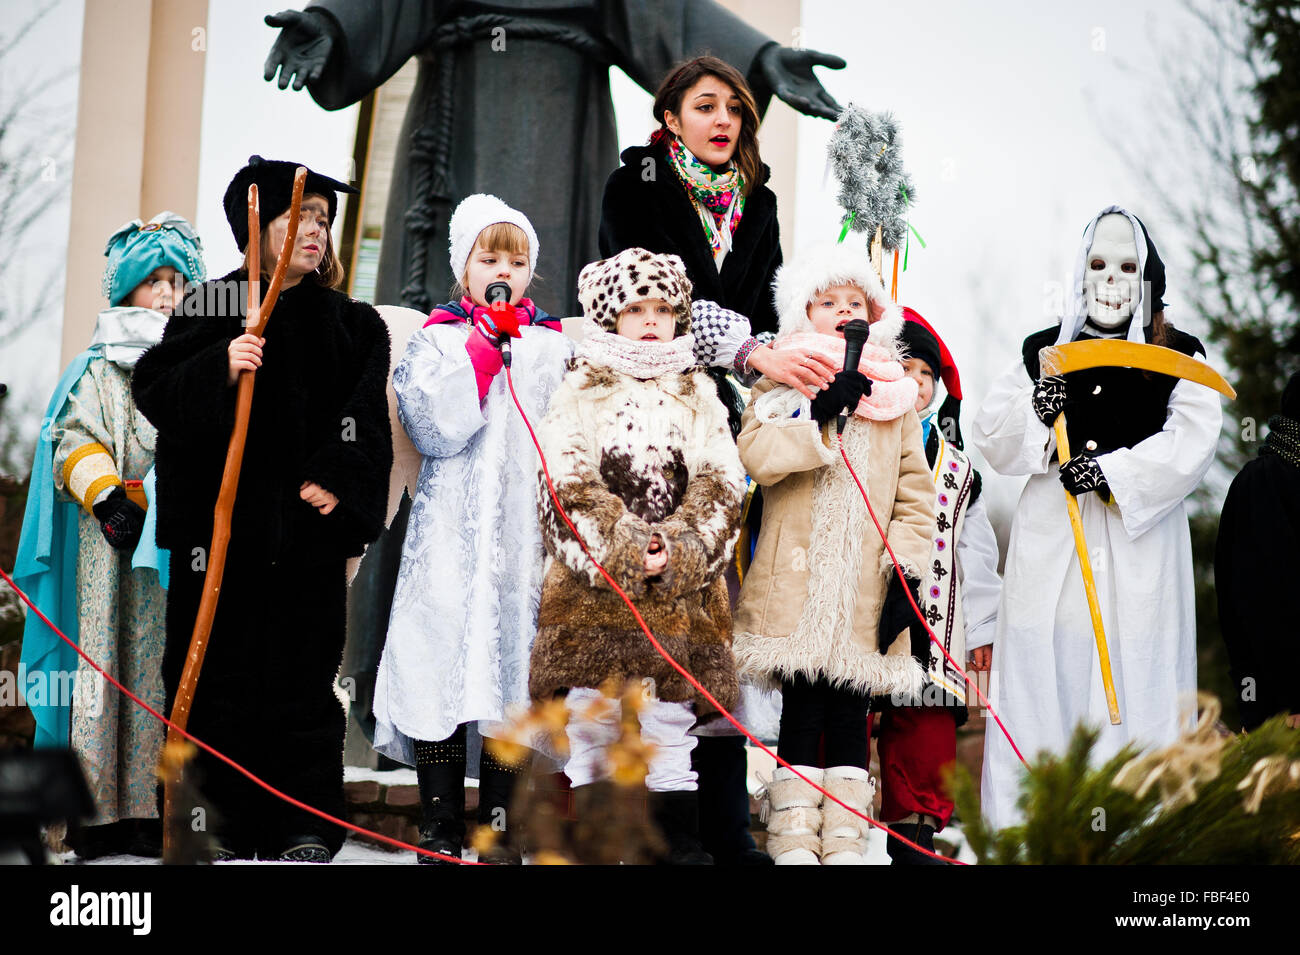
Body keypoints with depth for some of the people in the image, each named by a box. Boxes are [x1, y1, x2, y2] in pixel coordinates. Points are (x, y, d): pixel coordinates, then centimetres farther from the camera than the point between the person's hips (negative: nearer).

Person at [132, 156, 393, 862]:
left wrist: (337, 480, -8)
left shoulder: (352, 325, 11)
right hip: (219, 516, -1)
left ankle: (305, 828, 8)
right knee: (216, 674, 0)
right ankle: (218, 825, 8)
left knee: (303, 676, 2)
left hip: (309, 523, 1)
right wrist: (220, 370, -19)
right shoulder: (208, 308, 5)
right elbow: (153, 390, -3)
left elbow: (366, 424, 8)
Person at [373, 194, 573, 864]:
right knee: (441, 666, -3)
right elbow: (435, 429, -8)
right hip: (452, 537, -1)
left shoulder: (554, 344, 14)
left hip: (528, 536, 1)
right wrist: (483, 349, -9)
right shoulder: (437, 339, 8)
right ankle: (441, 832, 7)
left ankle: (500, 833, 6)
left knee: (515, 671, -1)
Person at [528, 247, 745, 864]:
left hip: (682, 593, 1)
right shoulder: (580, 392, 8)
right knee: (592, 730, -1)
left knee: (670, 735, 3)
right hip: (593, 589, -1)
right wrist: (624, 550, -15)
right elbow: (570, 487, -3)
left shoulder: (699, 395, 15)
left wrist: (677, 549, -12)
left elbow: (720, 486, 4)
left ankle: (682, 847, 8)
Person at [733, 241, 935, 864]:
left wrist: (906, 568, -1)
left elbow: (915, 489, 9)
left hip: (866, 587, 2)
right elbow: (756, 453, -12)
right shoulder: (783, 381, 6)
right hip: (797, 578, -2)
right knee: (801, 708, -1)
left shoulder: (897, 392, 13)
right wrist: (822, 414, -19)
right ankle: (795, 835, 6)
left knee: (850, 709, 4)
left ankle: (845, 836, 9)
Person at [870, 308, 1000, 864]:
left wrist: (981, 631, 13)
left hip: (932, 636, 4)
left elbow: (976, 556, 18)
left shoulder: (956, 470, 17)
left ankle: (915, 838, 13)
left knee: (927, 744, 4)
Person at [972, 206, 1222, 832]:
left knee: (1133, 690, -6)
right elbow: (991, 441, 10)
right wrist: (1037, 410, -10)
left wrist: (1112, 470, -17)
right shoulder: (1044, 353, 14)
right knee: (1040, 682, -1)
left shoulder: (1177, 358, 9)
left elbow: (1191, 442, -5)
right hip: (1050, 543, 2)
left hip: (1140, 549, -1)